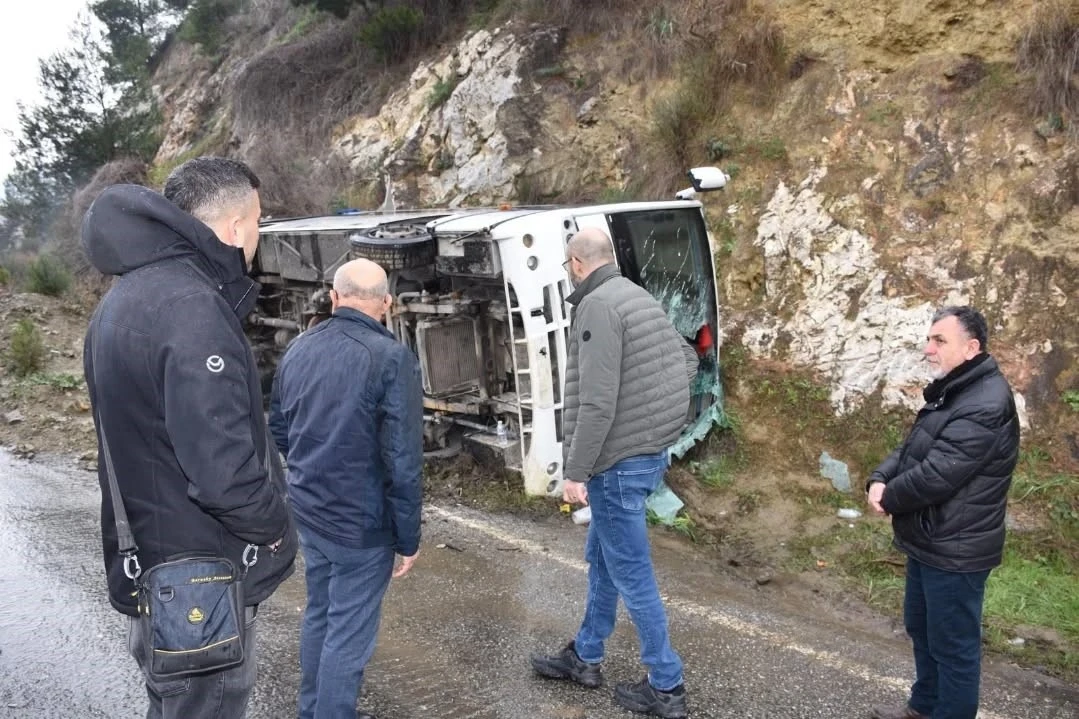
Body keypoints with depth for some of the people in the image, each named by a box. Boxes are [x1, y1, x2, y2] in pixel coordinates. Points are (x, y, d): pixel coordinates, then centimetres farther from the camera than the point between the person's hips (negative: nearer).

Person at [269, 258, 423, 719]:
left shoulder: (298, 349, 2)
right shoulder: (391, 358, -20)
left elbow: (278, 434, 13)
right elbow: (403, 460, -19)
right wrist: (408, 536, -10)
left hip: (308, 513, 7)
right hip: (362, 522, -7)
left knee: (319, 613, 24)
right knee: (349, 633, 6)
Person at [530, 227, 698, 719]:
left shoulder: (597, 306, -18)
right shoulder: (642, 299, 9)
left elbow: (597, 401, -24)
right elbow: (688, 360, 19)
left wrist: (575, 471, -19)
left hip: (621, 460, -10)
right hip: (651, 452, 10)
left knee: (631, 574, 3)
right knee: (601, 558, 21)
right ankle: (584, 657, 36)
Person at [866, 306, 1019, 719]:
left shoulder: (986, 405, -25)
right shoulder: (952, 393, 10)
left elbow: (936, 475, -28)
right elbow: (910, 449, 14)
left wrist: (888, 499, -10)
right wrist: (879, 480, -6)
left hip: (955, 551, -11)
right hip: (929, 542, 11)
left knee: (952, 644, 5)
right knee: (921, 628, 24)